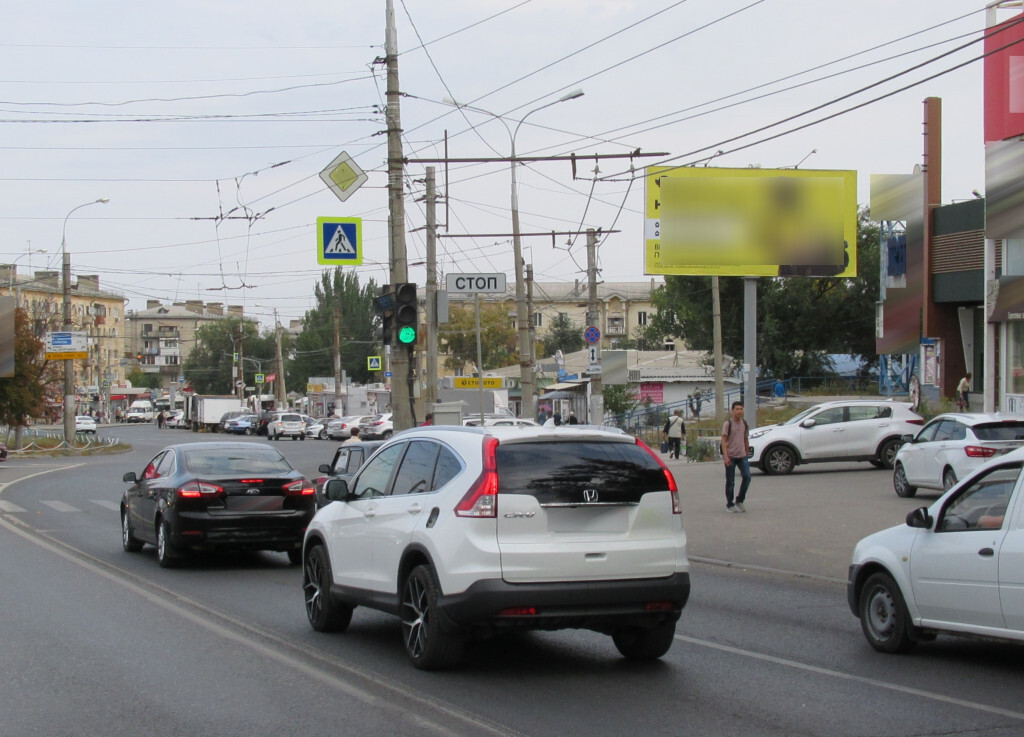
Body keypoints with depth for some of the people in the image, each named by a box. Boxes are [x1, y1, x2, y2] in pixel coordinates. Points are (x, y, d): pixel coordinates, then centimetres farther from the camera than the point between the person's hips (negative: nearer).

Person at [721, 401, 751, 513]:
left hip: (742, 456, 4)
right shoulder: (728, 424, -6)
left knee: (747, 476, -10)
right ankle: (729, 505, 11)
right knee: (730, 482, 1)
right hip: (730, 456, -4)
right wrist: (725, 456, -19)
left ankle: (739, 501, 3)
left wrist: (747, 453, 18)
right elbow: (724, 441, -10)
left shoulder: (744, 423, 9)